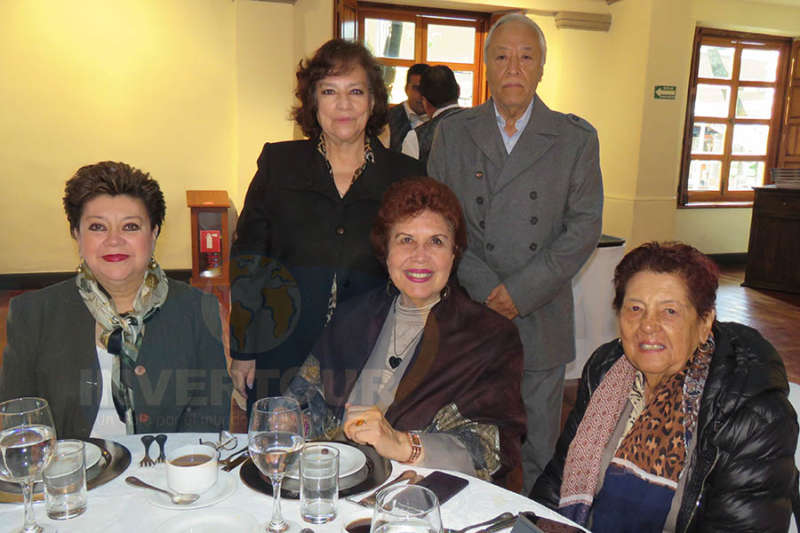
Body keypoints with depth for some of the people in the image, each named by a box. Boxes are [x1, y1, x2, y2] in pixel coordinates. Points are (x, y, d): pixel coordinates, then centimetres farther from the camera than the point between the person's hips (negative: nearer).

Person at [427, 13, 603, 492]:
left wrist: (521, 291, -13)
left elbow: (584, 227, -3)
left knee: (535, 455, 11)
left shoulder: (576, 138, 4)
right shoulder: (453, 133, 6)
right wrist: (484, 287, -12)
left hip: (541, 322, 0)